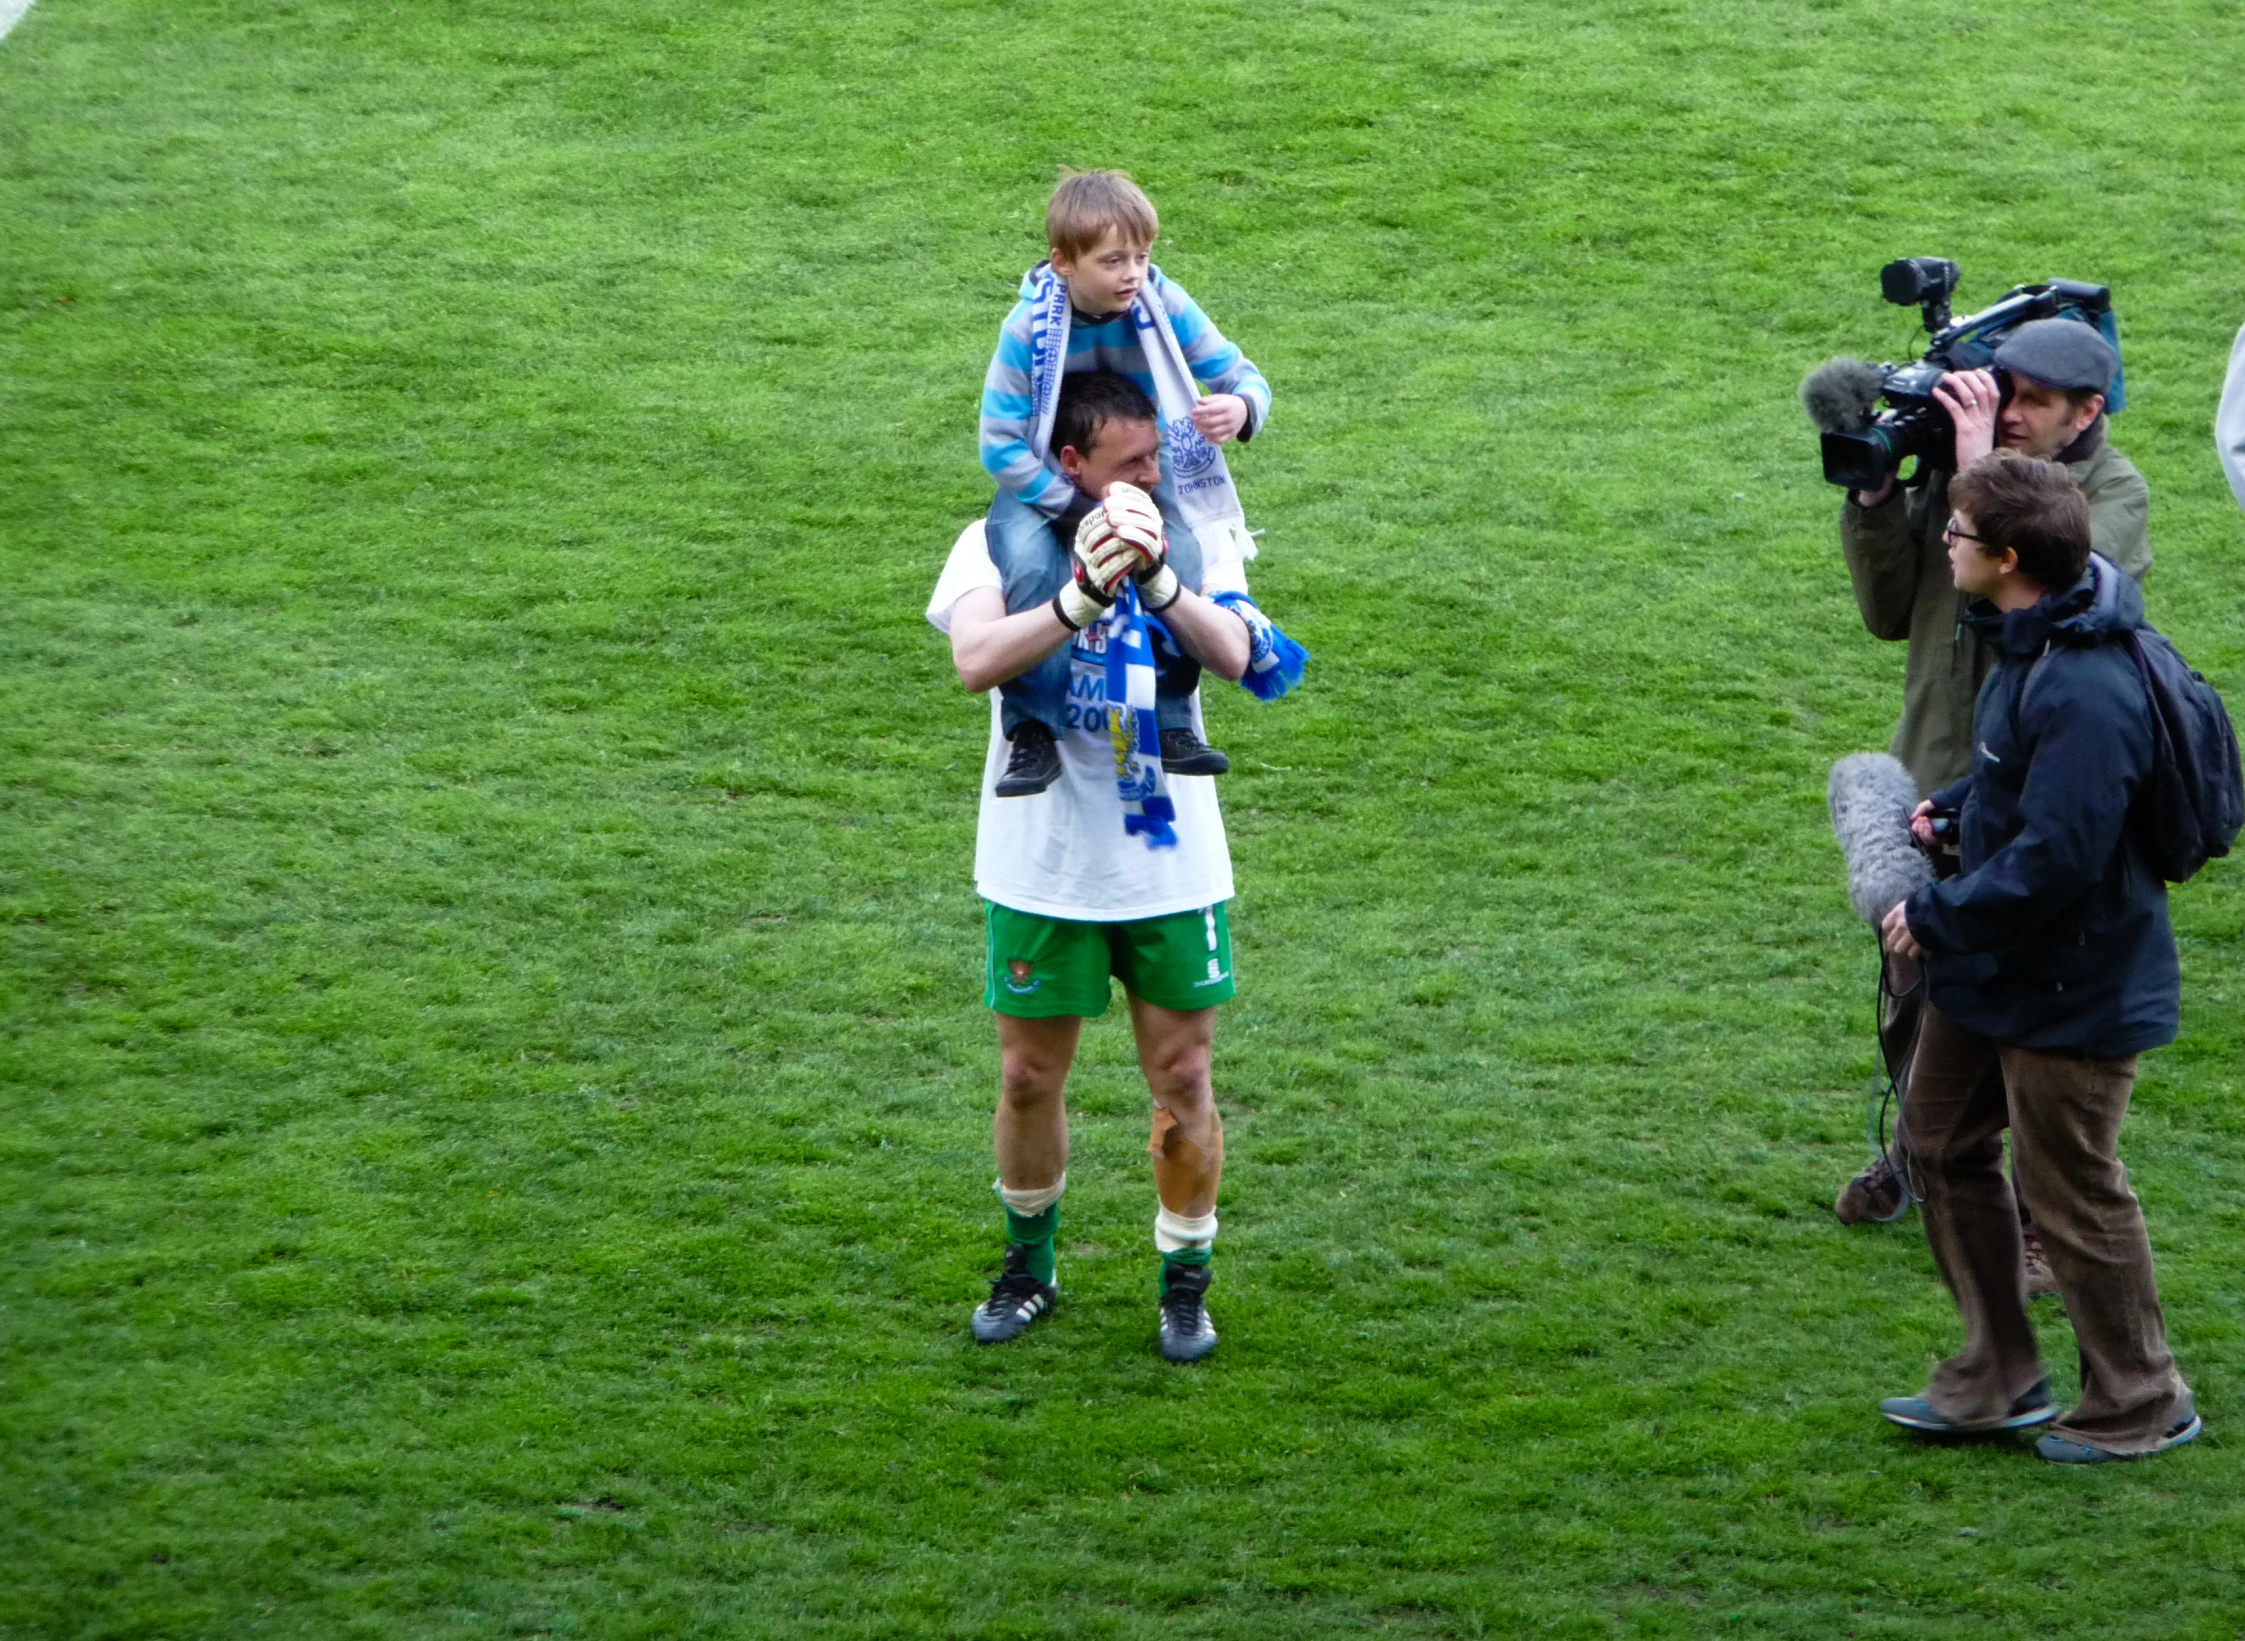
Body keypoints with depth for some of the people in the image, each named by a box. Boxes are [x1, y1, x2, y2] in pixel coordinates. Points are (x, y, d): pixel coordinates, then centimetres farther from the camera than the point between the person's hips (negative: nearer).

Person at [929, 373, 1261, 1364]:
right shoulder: (1000, 545, -6)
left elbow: (1232, 656, -17)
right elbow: (976, 661, -24)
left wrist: (1156, 574, -32)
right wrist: (1082, 593, -36)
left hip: (1172, 864, 1)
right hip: (1042, 865, -1)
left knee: (1183, 1083, 5)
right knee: (1028, 1078, 10)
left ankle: (1185, 1283, 21)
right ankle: (1029, 1265, 31)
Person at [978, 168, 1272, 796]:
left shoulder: (1164, 306, -17)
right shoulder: (1029, 327, -22)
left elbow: (1244, 377, -11)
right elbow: (1000, 444, -20)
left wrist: (1241, 407, -37)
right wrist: (1079, 509, -24)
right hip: (1048, 481, -2)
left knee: (1182, 555, -28)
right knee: (1024, 554, -33)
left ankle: (1172, 721, -12)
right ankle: (1034, 732, -23)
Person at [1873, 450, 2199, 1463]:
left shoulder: (2084, 692, -31)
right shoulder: (2029, 643, 3)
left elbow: (2055, 857, -31)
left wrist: (1936, 919, -21)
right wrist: (1955, 805, 6)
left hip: (2069, 987, -11)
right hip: (1993, 966, 11)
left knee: (2070, 1193, 3)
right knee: (1945, 1146, 19)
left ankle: (2140, 1405, 21)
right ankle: (1997, 1380, 32)